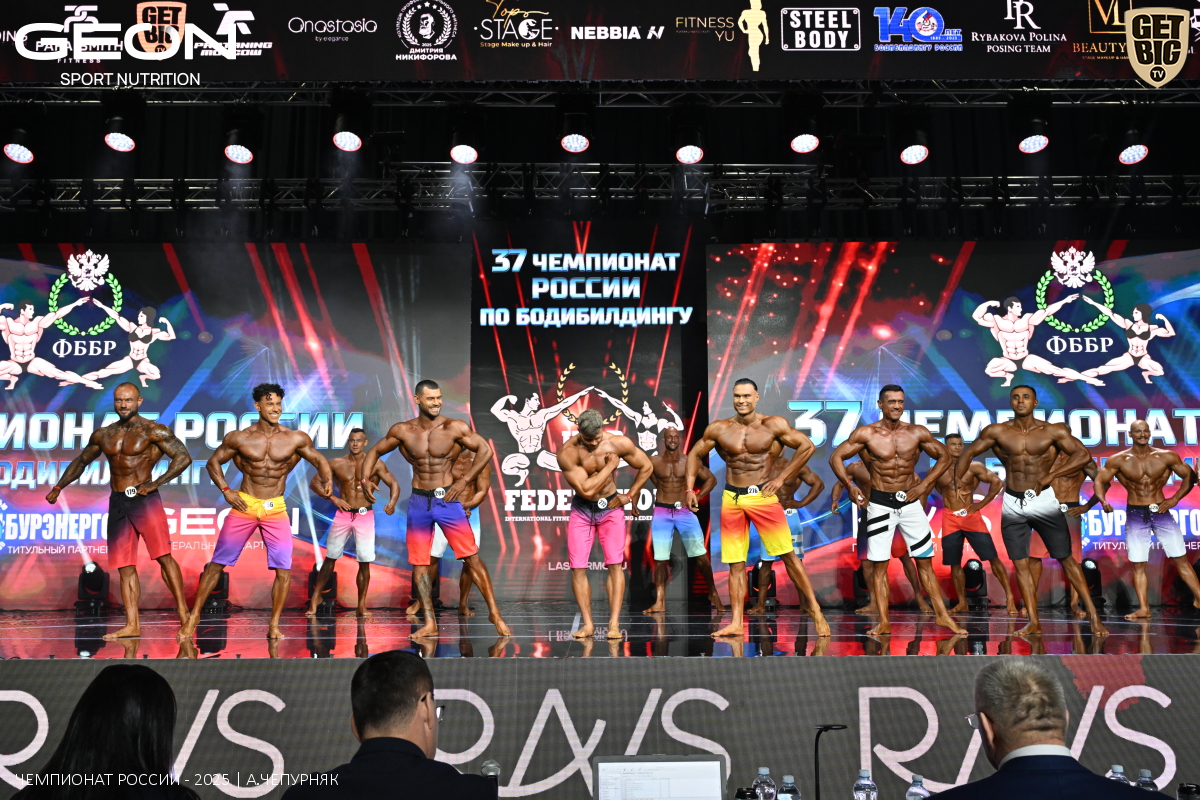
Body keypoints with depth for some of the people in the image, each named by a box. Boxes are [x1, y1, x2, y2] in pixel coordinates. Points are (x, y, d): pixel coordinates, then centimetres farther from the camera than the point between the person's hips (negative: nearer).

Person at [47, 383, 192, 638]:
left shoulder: (153, 431, -3)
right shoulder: (103, 435, 14)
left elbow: (184, 457, -10)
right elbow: (81, 461, 28)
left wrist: (154, 484, -15)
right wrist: (58, 487, 19)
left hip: (145, 499, -5)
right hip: (118, 502, 6)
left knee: (163, 555, -14)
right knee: (125, 567, 4)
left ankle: (183, 614, -13)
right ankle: (132, 625, 7)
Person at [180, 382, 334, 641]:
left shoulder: (296, 439, -4)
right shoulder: (239, 438, -3)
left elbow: (319, 460, 5)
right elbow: (214, 462, 8)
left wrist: (328, 480, -16)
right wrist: (225, 490, -5)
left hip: (276, 509, 0)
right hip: (244, 505, 0)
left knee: (284, 569, -6)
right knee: (217, 563, 4)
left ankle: (274, 626, 7)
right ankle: (194, 615, 20)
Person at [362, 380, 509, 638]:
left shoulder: (455, 428, -8)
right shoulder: (402, 431, -1)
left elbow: (485, 450, -5)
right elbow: (375, 451, 12)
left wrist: (464, 481, -10)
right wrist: (365, 478, -5)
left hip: (447, 499, -3)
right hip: (418, 502, 3)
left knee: (472, 557, -6)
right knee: (419, 564, 4)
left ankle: (494, 612, 3)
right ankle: (430, 624, 13)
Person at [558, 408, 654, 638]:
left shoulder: (619, 443, -14)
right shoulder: (567, 453, -21)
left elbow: (647, 466, 1)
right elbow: (586, 489, -25)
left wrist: (629, 496, -2)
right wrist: (610, 466, -21)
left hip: (611, 507, 0)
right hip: (581, 510, 0)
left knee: (615, 564, -9)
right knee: (578, 567, -6)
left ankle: (614, 624, -8)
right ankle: (587, 624, 3)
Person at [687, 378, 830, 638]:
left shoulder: (773, 425, -2)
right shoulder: (718, 429, 4)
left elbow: (807, 446, 1)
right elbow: (695, 455, 15)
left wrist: (781, 478, -2)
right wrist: (690, 489, 4)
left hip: (762, 496, -2)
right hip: (731, 499, 3)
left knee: (788, 555, -5)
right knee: (735, 563, 5)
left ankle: (815, 612, 6)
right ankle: (736, 624, 9)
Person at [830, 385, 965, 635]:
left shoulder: (918, 433, -1)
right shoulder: (866, 434, -7)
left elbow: (944, 457, 9)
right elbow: (836, 457, -4)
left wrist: (925, 484, -2)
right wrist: (850, 486, -14)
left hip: (910, 502, 2)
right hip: (880, 504, -2)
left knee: (925, 562, 6)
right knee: (879, 565, 0)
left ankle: (942, 615, 15)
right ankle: (884, 623, 6)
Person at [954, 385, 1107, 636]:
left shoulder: (1053, 432, -4)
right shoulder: (997, 432, 0)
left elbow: (1082, 455, -9)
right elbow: (968, 453, 6)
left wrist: (1050, 475, -17)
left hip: (1043, 500, -2)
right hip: (1012, 504, 2)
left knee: (1066, 558, 2)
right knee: (1020, 564, 3)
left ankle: (1092, 614, 11)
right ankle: (1034, 622, 10)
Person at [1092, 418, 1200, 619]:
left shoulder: (1166, 457, -2)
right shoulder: (1118, 460, -3)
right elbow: (1100, 481, 2)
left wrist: (1175, 498, -6)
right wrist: (1102, 500, -17)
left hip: (1161, 512, 0)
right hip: (1135, 514, 0)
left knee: (1181, 559, 1)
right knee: (1138, 564, 1)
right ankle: (1143, 609, 5)